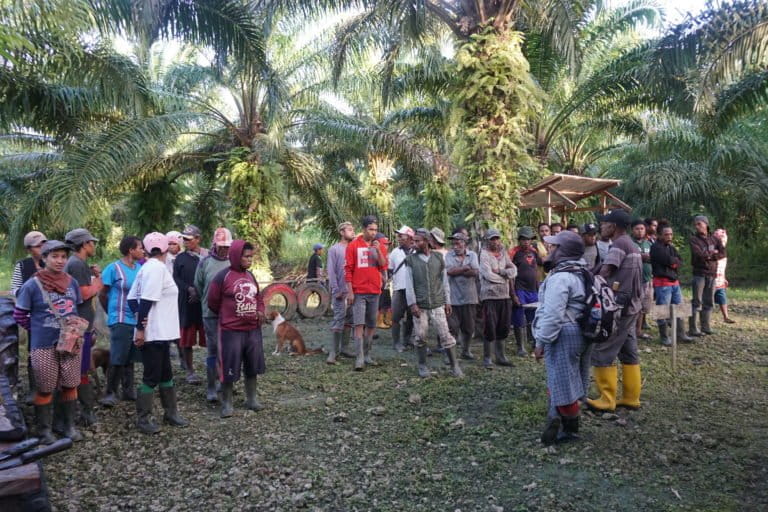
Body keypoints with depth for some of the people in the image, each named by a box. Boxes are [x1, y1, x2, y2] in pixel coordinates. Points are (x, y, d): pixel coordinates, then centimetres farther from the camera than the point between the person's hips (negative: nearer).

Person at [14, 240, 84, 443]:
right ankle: (44, 430, 22)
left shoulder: (72, 283, 3)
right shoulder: (32, 285, -9)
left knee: (69, 386, 11)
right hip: (44, 346, -3)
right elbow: (19, 316, -1)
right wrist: (39, 329, 0)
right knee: (45, 389, 7)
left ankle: (69, 426, 25)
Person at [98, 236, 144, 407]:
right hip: (121, 321, -5)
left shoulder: (140, 268, 7)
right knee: (117, 359, -5)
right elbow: (102, 294, -1)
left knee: (130, 358, 14)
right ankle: (111, 393, 7)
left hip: (138, 320, 5)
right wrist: (113, 313, 8)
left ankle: (128, 390, 23)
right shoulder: (114, 268, -8)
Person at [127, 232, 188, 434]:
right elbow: (146, 300, -23)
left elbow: (132, 298, 12)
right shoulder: (157, 267, -16)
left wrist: (140, 318, 0)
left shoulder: (147, 267, 13)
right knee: (151, 377, 0)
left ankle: (170, 412, 26)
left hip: (159, 332, 10)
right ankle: (143, 419, 10)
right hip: (154, 334, -10)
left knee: (166, 374, 16)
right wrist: (141, 328, -22)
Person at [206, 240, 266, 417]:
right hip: (231, 330, -6)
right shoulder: (223, 276, -12)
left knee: (252, 365, 14)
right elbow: (213, 301, -4)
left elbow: (259, 296, 20)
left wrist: (260, 311, 2)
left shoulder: (250, 275, 8)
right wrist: (226, 315, 8)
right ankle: (226, 403, 17)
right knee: (229, 367, 3)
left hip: (253, 329, 6)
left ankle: (252, 399, 29)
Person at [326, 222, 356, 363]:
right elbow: (331, 271, -5)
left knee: (349, 319, 9)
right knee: (339, 319, -7)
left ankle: (343, 348, 18)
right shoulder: (334, 249, -1)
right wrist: (336, 290, -11)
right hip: (340, 291, -5)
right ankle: (334, 351, -3)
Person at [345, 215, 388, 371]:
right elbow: (348, 269, -4)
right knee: (359, 324, -9)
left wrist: (378, 250, -12)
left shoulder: (379, 246, 8)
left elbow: (384, 267, 2)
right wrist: (350, 291, -9)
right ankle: (359, 359, -8)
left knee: (371, 325, 9)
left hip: (374, 292, 4)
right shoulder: (353, 245, -3)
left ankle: (367, 355, 19)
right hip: (358, 292, -4)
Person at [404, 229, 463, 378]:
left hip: (438, 304, 0)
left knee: (445, 335, -2)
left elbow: (445, 281, 8)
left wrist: (447, 301, 5)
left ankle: (454, 365, 9)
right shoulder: (410, 259, 2)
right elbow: (409, 284, -1)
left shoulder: (439, 257, 5)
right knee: (420, 337, 4)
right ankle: (422, 365, 21)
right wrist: (412, 304, -9)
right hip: (419, 306, 0)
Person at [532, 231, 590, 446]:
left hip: (563, 336, -10)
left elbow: (553, 315, -24)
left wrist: (541, 341, -16)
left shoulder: (560, 277, -20)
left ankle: (570, 429, 14)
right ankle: (557, 422, 25)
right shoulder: (582, 273, 12)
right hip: (579, 333, 10)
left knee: (562, 384, 2)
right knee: (564, 381, 16)